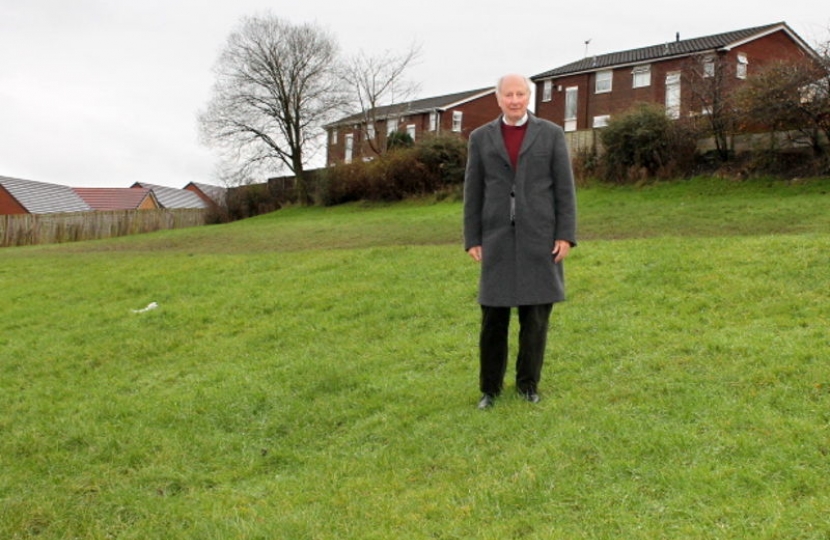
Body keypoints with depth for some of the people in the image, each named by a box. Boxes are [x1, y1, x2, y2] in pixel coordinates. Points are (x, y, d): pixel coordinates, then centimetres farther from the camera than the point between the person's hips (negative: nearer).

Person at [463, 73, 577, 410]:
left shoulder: (551, 134, 3)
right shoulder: (481, 138, 7)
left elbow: (564, 188, 0)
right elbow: (473, 192, 6)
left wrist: (566, 236, -8)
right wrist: (472, 240, 0)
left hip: (540, 237, -1)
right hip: (498, 239, 1)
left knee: (536, 315, 2)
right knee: (493, 315, 1)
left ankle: (528, 384, 18)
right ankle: (490, 387, 15)